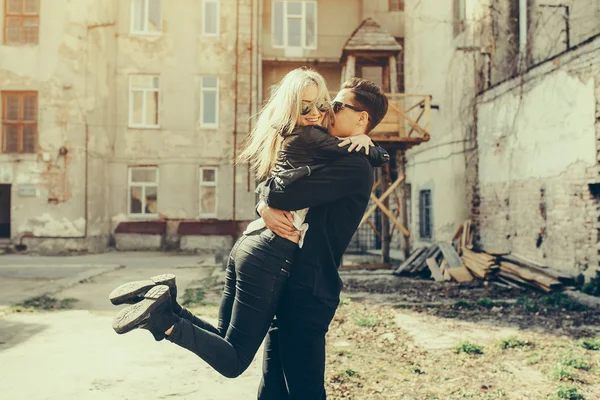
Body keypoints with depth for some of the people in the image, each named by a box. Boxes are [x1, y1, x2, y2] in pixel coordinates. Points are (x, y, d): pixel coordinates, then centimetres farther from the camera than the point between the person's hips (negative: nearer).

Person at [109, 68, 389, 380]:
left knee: (224, 340, 21)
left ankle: (163, 297, 4)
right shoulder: (307, 137, -9)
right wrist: (363, 143, 13)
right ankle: (163, 319, -12)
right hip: (273, 255, -9)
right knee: (232, 362, 0)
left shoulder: (281, 137, 17)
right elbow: (379, 158, -8)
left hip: (249, 241, 9)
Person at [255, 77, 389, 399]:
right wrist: (265, 208, -8)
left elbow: (283, 194, -24)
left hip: (309, 291, -9)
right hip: (291, 287, 10)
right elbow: (267, 188, 15)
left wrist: (267, 190, -1)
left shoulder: (354, 166, -14)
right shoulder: (330, 160, 18)